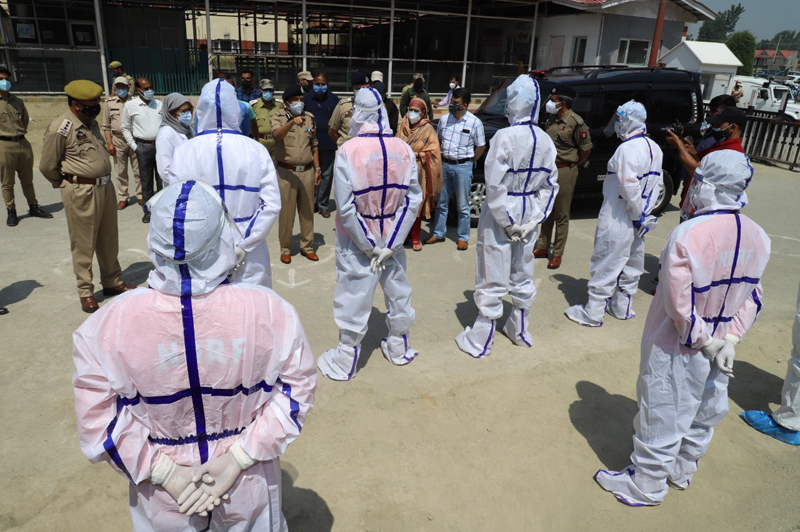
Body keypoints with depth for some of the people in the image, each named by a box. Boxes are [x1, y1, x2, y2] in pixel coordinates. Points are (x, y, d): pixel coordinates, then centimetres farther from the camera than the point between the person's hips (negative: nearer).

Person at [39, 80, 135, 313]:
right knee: (83, 245, 2)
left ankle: (112, 282, 29)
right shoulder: (60, 129, -13)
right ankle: (86, 293, 13)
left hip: (105, 187, 7)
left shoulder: (92, 123, 11)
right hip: (81, 193, -7)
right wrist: (70, 183, 6)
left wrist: (103, 181, 13)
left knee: (109, 241, 15)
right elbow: (47, 166, -8)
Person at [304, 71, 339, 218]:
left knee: (326, 175, 4)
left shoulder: (334, 99, 3)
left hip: (328, 144, 0)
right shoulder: (306, 98, 4)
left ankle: (324, 205, 13)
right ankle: (312, 203, 18)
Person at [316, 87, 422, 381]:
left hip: (356, 241, -3)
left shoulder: (347, 152, -18)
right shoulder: (404, 150, -8)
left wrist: (368, 245, -10)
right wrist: (390, 243, -9)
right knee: (397, 291, 21)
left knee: (353, 299, 9)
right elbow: (413, 199, -9)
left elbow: (345, 207, -20)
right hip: (393, 238, 4)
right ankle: (398, 348, 40)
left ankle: (345, 361, 25)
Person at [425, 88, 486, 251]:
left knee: (462, 206, 5)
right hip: (445, 164, 4)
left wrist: (469, 162, 1)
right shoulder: (444, 119, 3)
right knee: (441, 203, 13)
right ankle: (438, 234, 25)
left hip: (462, 167, -4)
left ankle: (463, 238, 16)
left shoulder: (474, 122, -8)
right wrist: (440, 160, 8)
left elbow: (481, 146, -1)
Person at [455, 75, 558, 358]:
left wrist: (507, 221, -14)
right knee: (523, 276, 20)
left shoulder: (505, 137, -18)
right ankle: (520, 330, 36)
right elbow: (549, 186, 3)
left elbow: (495, 185, -21)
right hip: (528, 214, 6)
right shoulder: (546, 141, 2)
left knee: (492, 281, 3)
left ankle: (479, 340, 14)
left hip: (500, 215, -6)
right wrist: (533, 219, 0)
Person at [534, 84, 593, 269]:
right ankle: (542, 247, 27)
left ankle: (557, 254, 10)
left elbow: (586, 148, -8)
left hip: (565, 172, -7)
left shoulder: (575, 122, -15)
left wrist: (574, 165, 2)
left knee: (561, 215, 2)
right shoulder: (552, 120, 7)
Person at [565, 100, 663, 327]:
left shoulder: (628, 149, -20)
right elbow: (657, 183, 13)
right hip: (637, 221, 9)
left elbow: (630, 187, -26)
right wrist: (644, 213, 11)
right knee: (631, 264, 18)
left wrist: (637, 214, -15)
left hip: (618, 219, -9)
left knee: (606, 266, -2)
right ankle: (622, 307, 31)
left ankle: (593, 313, 5)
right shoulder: (654, 148, 9)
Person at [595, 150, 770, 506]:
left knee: (661, 415, 11)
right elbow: (752, 297, -2)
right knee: (704, 412, 25)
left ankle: (645, 486, 30)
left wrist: (705, 342, -13)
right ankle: (682, 470, 47)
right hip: (717, 349, 7)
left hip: (677, 349, -7)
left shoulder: (688, 235, -28)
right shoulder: (758, 237, -6)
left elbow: (680, 304, -27)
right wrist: (729, 340, -4)